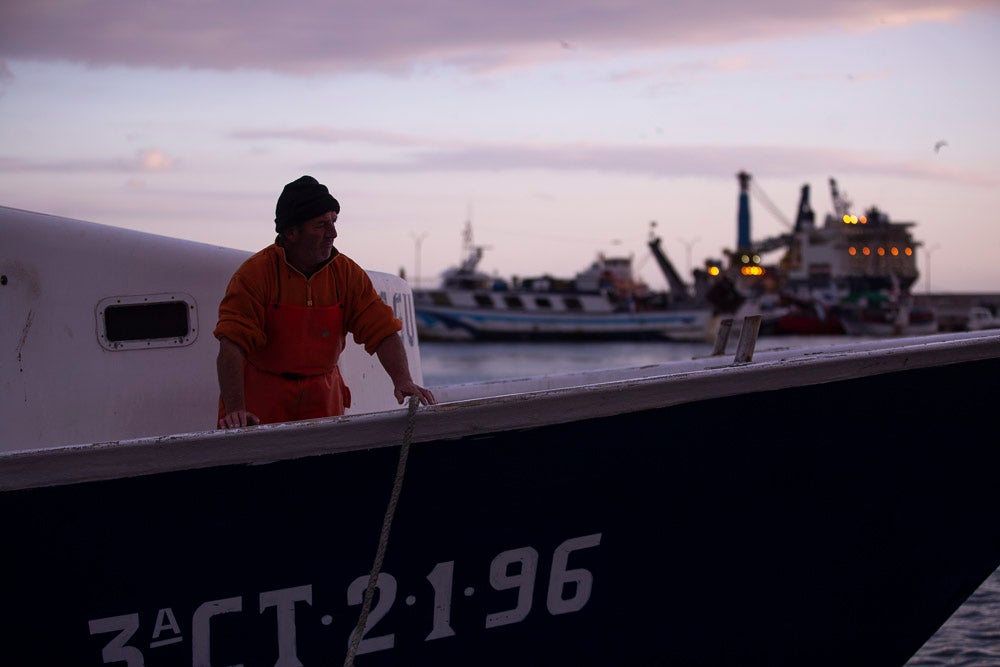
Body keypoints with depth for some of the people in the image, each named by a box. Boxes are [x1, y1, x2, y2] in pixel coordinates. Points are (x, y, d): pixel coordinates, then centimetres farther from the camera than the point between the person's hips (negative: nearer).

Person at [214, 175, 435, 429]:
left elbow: (383, 331, -3)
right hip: (260, 396, -3)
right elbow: (231, 346, -22)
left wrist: (403, 381, -22)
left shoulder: (348, 274, -2)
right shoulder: (254, 273, -14)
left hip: (322, 394, 3)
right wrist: (235, 410, -34)